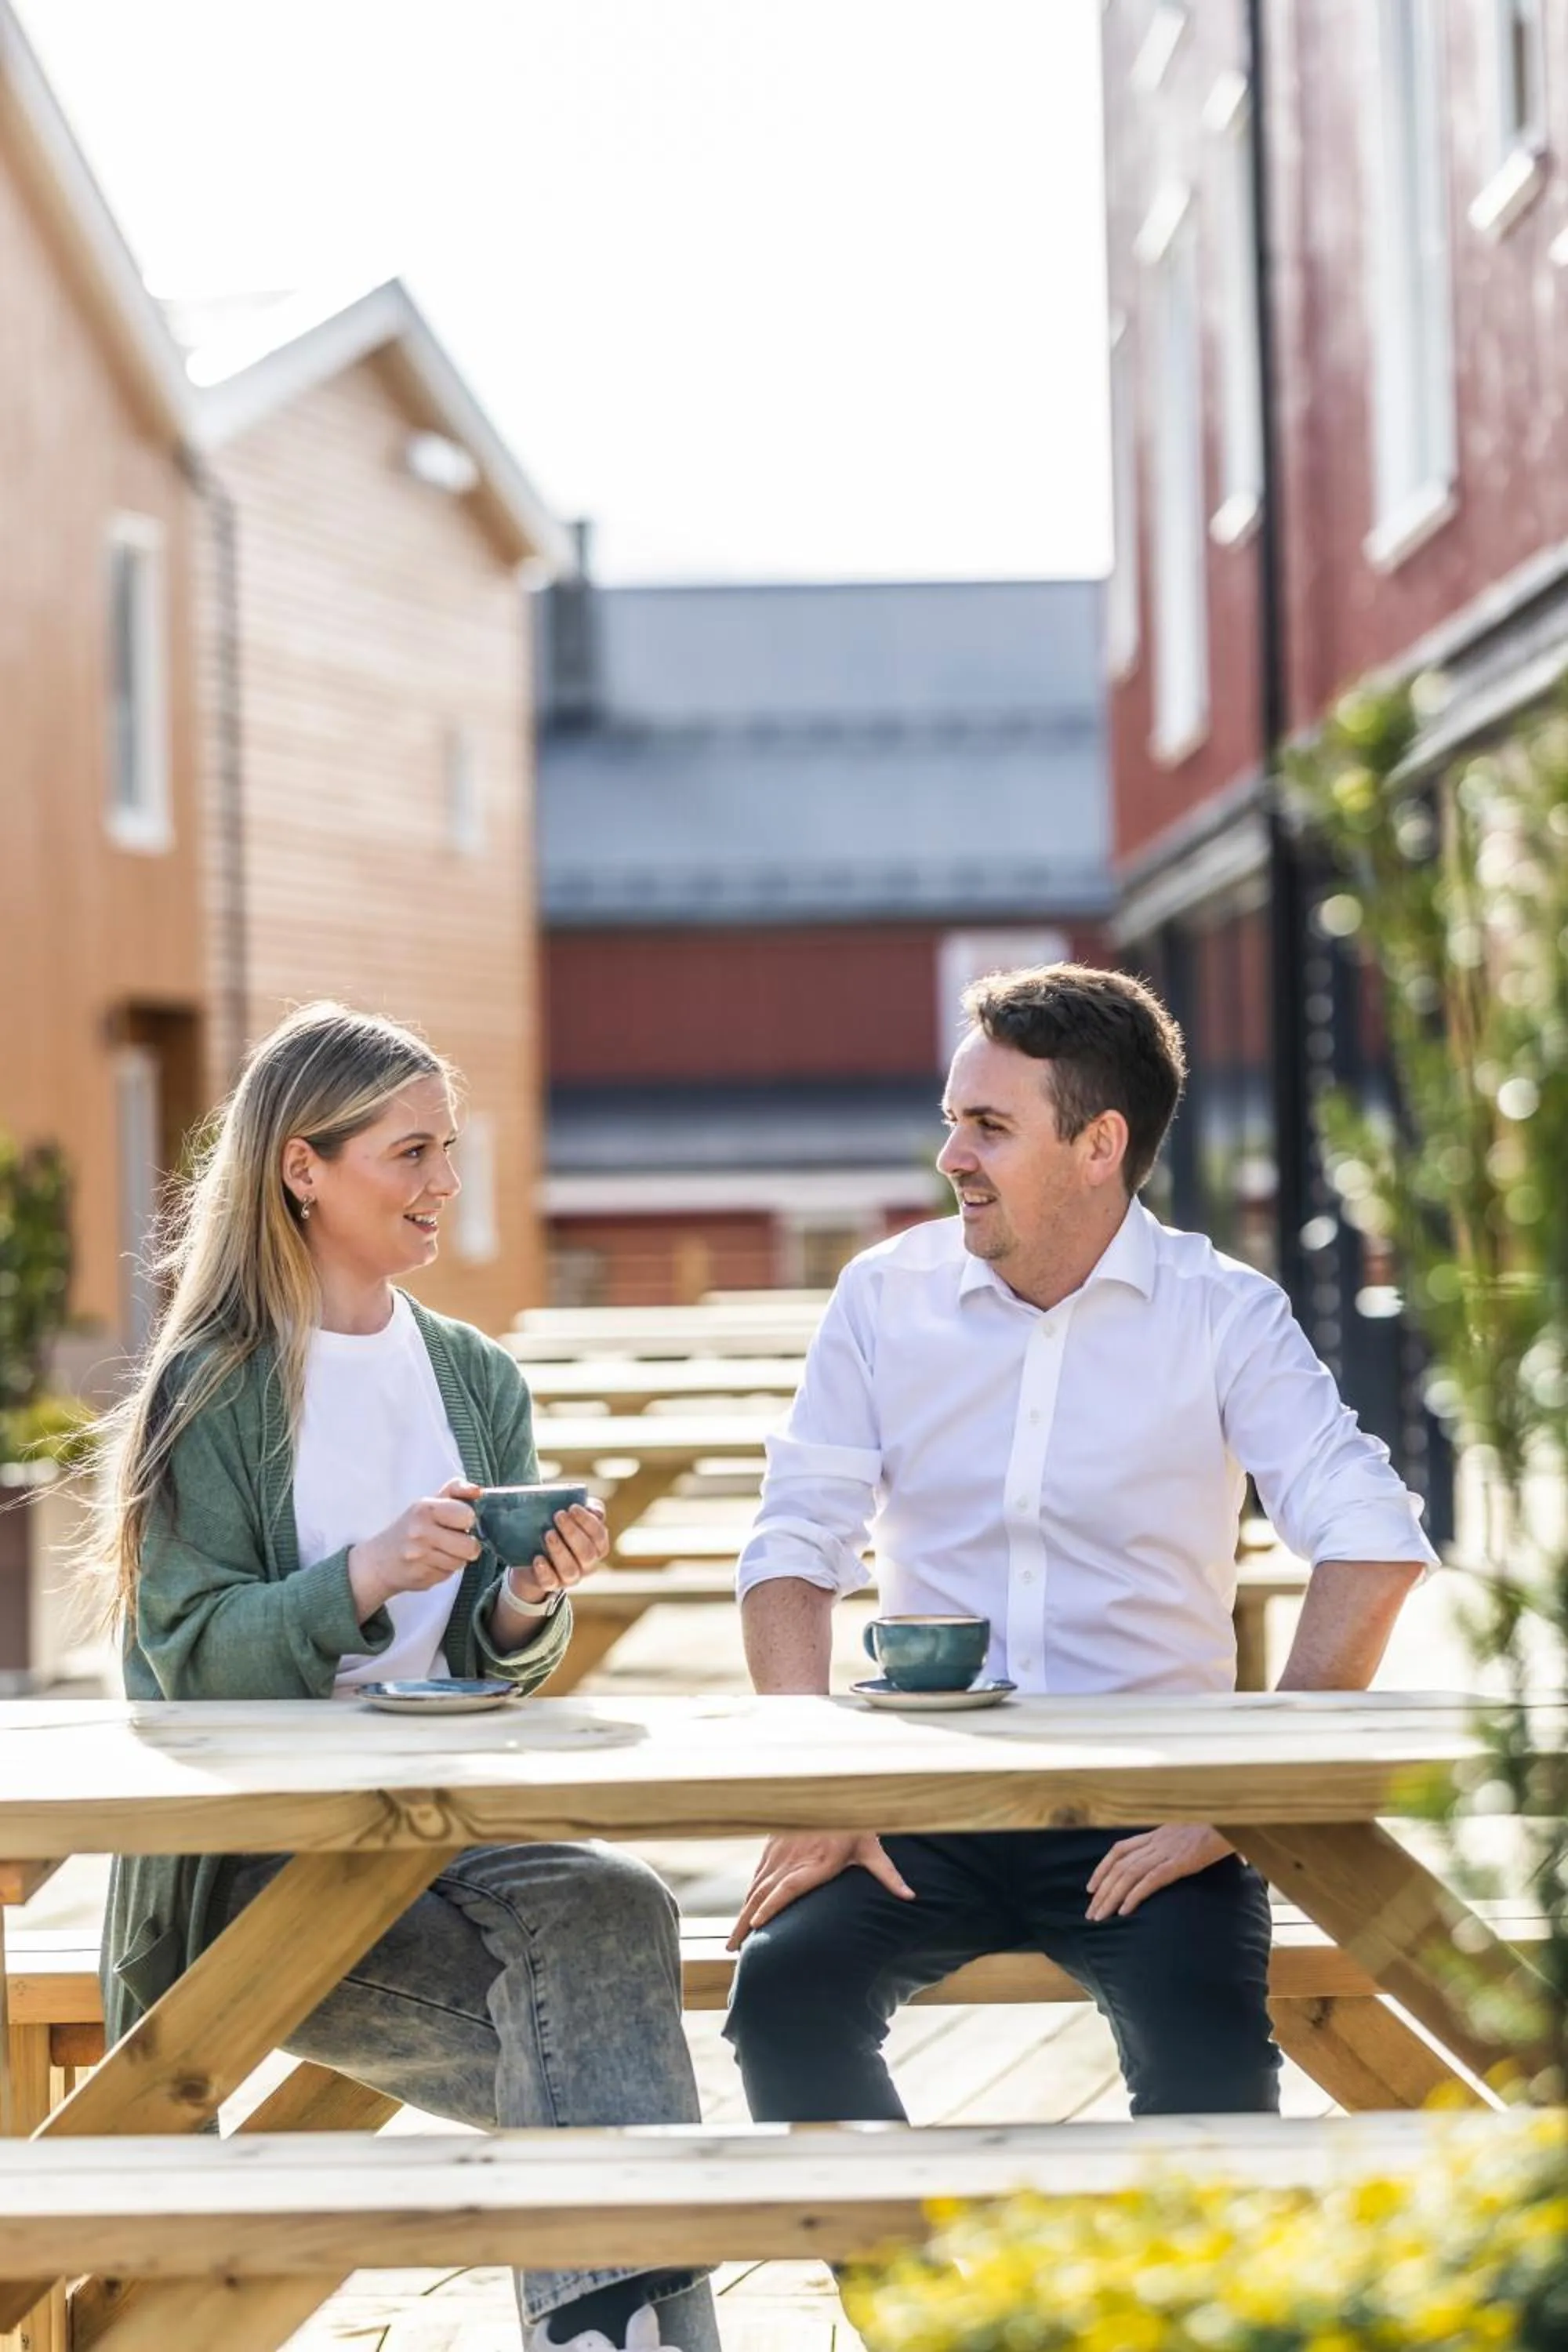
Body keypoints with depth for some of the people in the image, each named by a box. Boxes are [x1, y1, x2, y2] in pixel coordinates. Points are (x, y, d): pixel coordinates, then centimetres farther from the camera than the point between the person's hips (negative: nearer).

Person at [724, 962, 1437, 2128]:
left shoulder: (1223, 1313, -2)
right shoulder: (887, 1294, 6)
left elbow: (1375, 1547, -13)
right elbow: (798, 1543, 4)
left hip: (1144, 1806, -2)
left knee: (1208, 2051, -30)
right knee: (783, 1988, -24)